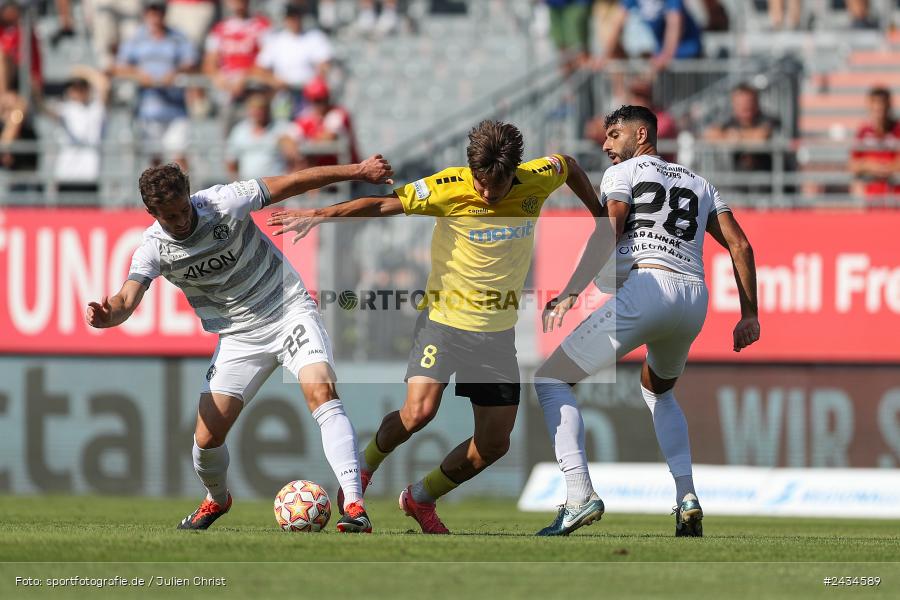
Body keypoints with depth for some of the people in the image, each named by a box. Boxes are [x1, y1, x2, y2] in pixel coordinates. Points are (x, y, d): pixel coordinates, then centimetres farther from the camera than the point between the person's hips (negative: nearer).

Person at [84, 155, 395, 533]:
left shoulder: (224, 203, -16)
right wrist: (106, 315, -44)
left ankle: (354, 505, -30)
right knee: (207, 438, -4)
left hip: (289, 311, -3)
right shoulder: (153, 249, -10)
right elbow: (126, 302, -20)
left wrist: (359, 171, -6)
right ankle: (216, 499, 32)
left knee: (321, 393, -28)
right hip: (238, 337, 3)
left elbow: (297, 181, -8)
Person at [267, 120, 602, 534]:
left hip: (498, 330, 4)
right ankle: (365, 466, 7)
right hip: (444, 318, -4)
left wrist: (600, 215, 19)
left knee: (494, 445, 3)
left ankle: (421, 499, 27)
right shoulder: (449, 190, -18)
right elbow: (384, 204, -15)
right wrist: (320, 216, -20)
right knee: (418, 411, -24)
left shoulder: (537, 182, -9)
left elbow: (569, 166, 13)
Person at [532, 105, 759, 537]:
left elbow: (608, 232, -5)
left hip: (647, 286, -6)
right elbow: (740, 247, 20)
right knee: (658, 391, 34)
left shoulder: (623, 173, 12)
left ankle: (579, 495, -18)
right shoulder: (699, 185, 29)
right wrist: (749, 314, 22)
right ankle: (687, 499, 14)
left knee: (551, 379, 2)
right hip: (695, 297, 6)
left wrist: (570, 293, -14)